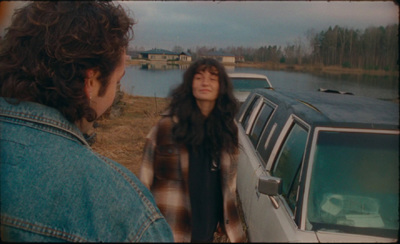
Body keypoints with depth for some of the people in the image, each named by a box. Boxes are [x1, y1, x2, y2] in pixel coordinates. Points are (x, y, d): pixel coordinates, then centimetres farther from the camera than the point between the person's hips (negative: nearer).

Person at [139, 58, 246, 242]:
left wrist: (225, 219, 14)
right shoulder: (168, 125, -16)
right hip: (173, 229, -4)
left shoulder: (227, 127, -1)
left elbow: (228, 179, 10)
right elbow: (146, 178, -10)